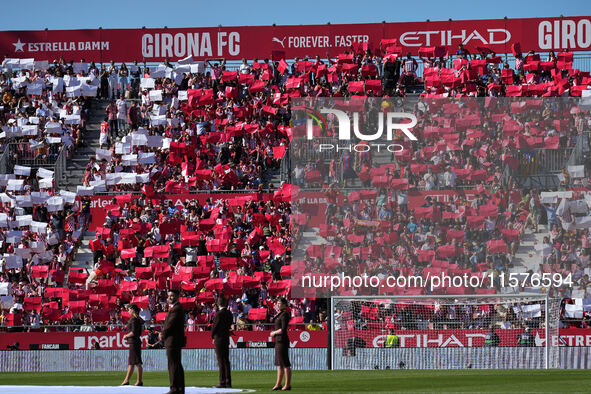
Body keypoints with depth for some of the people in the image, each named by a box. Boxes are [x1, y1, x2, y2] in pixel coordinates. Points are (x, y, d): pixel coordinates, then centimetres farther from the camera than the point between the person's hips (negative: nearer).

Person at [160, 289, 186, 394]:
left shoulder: (176, 309, -15)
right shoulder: (174, 307, 19)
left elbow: (171, 324, -18)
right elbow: (168, 323, 22)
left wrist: (163, 335, -6)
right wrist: (163, 333, 7)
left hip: (173, 341, -11)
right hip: (175, 341, 11)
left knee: (173, 365, -10)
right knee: (177, 365, 13)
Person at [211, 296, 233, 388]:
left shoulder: (219, 314, -16)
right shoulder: (229, 313, 7)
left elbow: (214, 326, -13)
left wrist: (213, 337, 5)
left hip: (219, 339, -7)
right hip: (227, 338, 7)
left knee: (221, 361, -6)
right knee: (226, 361, 12)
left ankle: (222, 382, -7)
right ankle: (228, 382, 13)